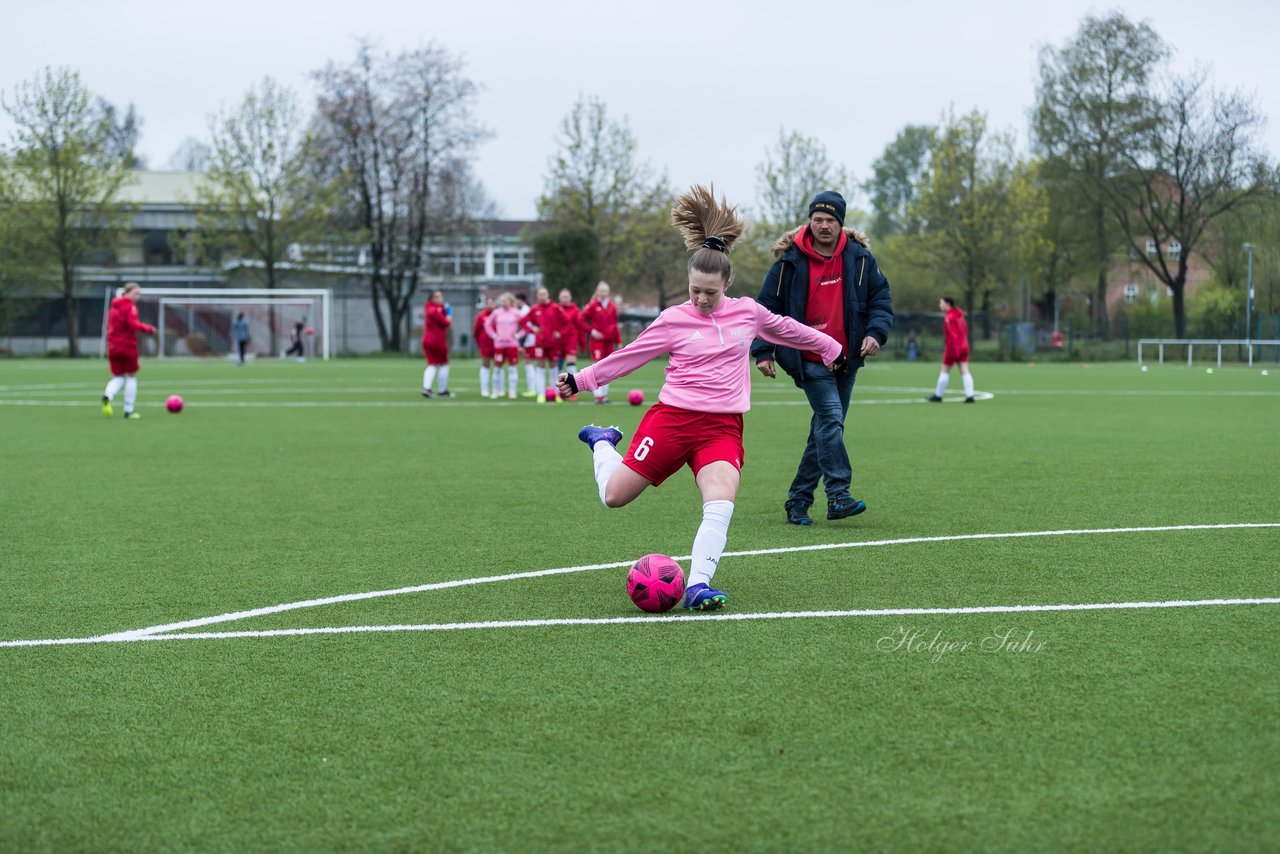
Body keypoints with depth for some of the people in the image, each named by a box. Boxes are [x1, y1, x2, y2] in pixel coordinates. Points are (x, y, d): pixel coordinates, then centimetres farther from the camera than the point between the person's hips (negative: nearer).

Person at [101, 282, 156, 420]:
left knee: (118, 377, 12)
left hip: (113, 347, 6)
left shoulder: (113, 307, 13)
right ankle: (128, 410, 8)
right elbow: (133, 324, -24)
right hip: (128, 347, -6)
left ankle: (107, 396, -20)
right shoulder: (130, 307, -10)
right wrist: (147, 328, -12)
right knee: (131, 377, 7)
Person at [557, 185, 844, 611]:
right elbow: (628, 355, 9)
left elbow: (787, 329, 25)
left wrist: (833, 349, 37)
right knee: (614, 496, -1)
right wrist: (580, 380, 9)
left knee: (721, 505, -24)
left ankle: (697, 586, -23)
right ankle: (602, 443, 32)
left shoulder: (748, 313, 6)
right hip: (673, 417, -1)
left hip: (722, 428, 1)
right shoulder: (674, 320, -1)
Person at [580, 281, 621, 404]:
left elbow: (615, 325, 13)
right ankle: (598, 395, -12)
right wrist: (592, 331, -13)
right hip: (597, 341, -5)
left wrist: (618, 341, 11)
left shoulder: (612, 307, 9)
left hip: (609, 340, 5)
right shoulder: (592, 306, -5)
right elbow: (582, 320, -4)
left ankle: (605, 394, 15)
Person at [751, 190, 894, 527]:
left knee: (826, 429, 7)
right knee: (831, 417, -20)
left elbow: (881, 298, 9)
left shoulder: (859, 258, 2)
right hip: (808, 359, -4)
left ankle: (798, 499, 16)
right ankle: (838, 496, -22)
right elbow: (768, 307, 1)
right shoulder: (790, 260, -5)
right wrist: (763, 351, -6)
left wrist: (876, 332, -9)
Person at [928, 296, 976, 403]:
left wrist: (953, 349, -25)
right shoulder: (959, 315, 13)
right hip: (963, 347, 8)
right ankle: (970, 395, -8)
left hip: (953, 348, -8)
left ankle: (938, 395, 13)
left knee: (945, 371, 4)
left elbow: (952, 334, -22)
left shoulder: (949, 317, -14)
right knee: (965, 371, 1)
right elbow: (965, 331, 21)